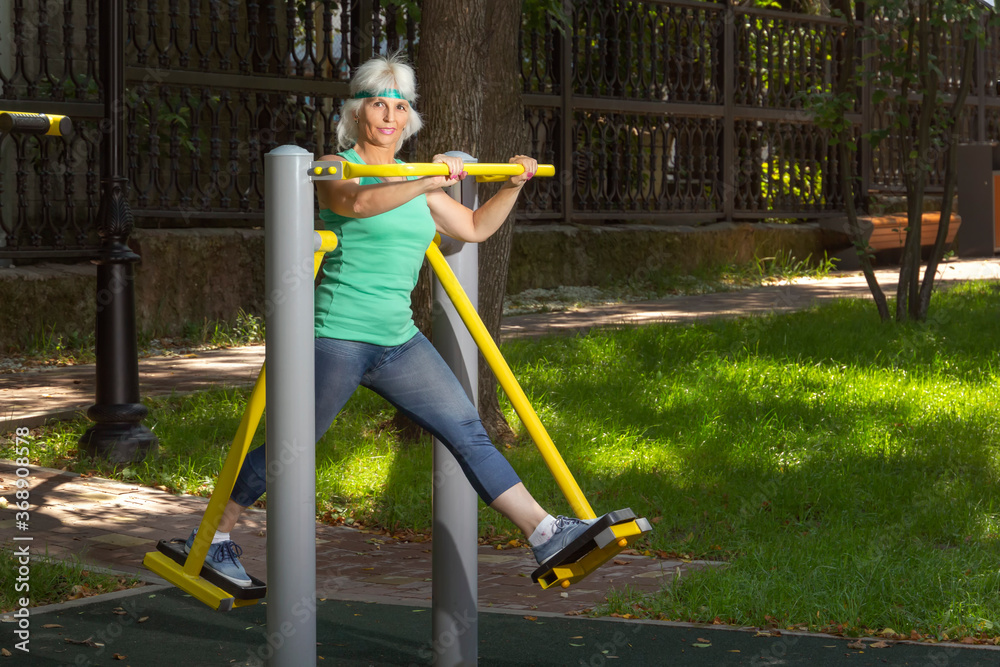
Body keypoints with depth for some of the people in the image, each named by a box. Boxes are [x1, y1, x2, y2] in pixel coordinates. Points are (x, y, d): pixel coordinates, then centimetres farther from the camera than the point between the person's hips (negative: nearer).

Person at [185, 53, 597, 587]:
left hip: (399, 342, 7)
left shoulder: (414, 182, 16)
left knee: (468, 432, 0)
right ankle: (212, 537, 17)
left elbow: (474, 228, 24)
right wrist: (425, 183, -40)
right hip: (337, 337, -6)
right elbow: (356, 202, -30)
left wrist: (512, 187, 9)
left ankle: (545, 534, -1)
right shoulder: (335, 168, -6)